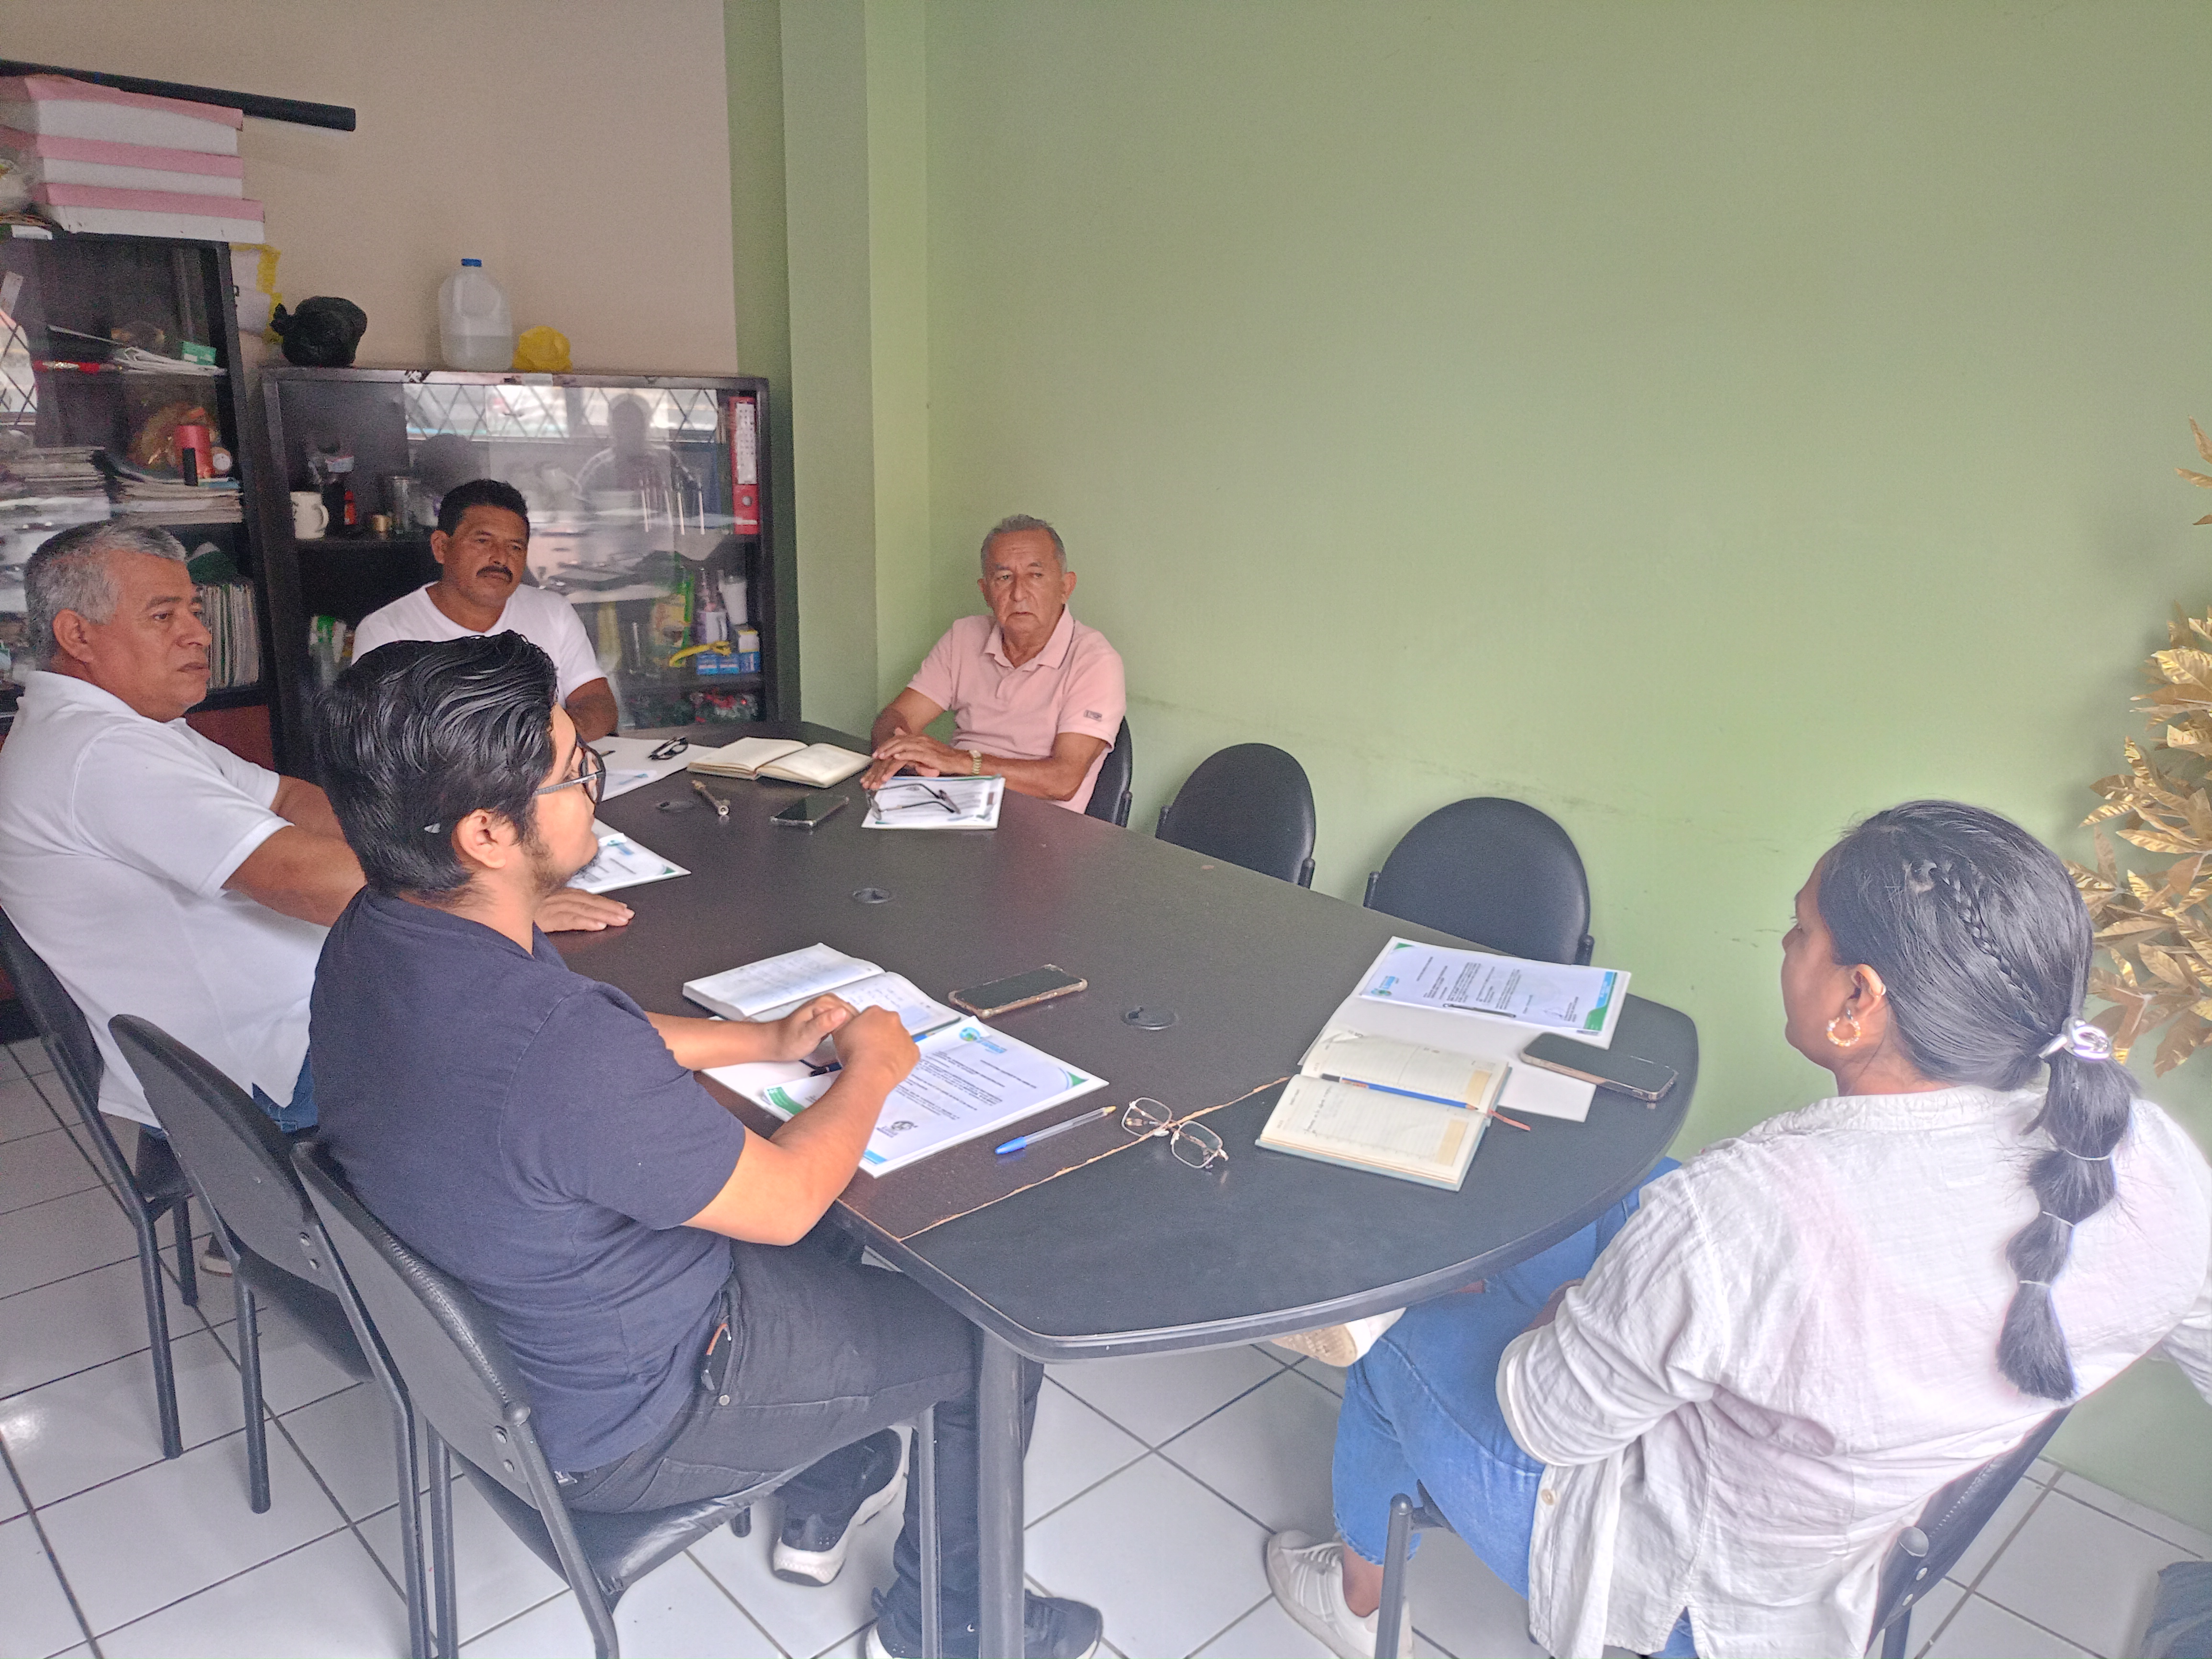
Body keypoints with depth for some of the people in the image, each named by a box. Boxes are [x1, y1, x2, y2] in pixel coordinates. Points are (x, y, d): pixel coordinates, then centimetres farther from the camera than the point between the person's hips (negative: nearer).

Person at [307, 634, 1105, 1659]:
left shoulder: (377, 935, -10)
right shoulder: (557, 1050, -40)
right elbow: (784, 1200, -24)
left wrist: (767, 1041, 3)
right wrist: (871, 1070, -7)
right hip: (622, 1425, -8)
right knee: (989, 1340, 8)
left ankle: (821, 1503, 42)